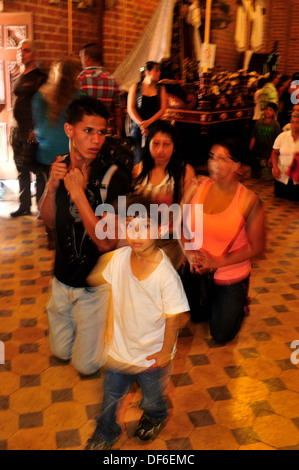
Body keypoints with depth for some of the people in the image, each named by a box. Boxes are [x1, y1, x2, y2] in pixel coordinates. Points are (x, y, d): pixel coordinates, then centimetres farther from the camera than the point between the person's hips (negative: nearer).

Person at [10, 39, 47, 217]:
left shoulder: (41, 77, -7)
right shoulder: (20, 77, 16)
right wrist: (15, 129, 17)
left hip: (33, 132, -8)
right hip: (18, 132, 8)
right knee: (22, 171, 12)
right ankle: (24, 206, 22)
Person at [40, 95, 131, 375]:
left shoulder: (114, 178, -25)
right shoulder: (60, 167, -6)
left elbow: (105, 242, -27)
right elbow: (49, 222, 0)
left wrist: (79, 194, -33)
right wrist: (52, 186, -18)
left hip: (95, 286, -5)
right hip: (63, 278, 5)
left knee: (86, 365, 10)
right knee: (61, 351, 24)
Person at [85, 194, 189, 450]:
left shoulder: (166, 275, -33)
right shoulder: (119, 257, -18)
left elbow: (173, 318, -21)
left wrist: (166, 352, -10)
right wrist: (110, 325, 7)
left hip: (152, 354, -3)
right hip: (120, 347, 4)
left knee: (152, 399, 25)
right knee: (110, 395, 24)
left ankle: (155, 417, 61)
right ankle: (105, 434, 54)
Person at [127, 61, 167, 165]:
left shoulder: (160, 88, 12)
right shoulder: (136, 87, 7)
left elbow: (163, 109, 3)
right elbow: (130, 109, 1)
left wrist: (149, 121, -12)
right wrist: (141, 124, -12)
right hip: (137, 127, -1)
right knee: (138, 159, -7)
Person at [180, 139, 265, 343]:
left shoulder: (249, 201, -20)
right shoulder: (197, 186, -10)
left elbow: (256, 247, -13)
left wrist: (218, 262, -19)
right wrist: (188, 252, -16)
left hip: (230, 276, -3)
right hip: (196, 269, 3)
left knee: (221, 335, 10)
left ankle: (238, 304, 39)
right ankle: (209, 303, 45)